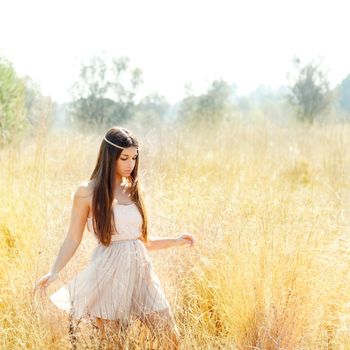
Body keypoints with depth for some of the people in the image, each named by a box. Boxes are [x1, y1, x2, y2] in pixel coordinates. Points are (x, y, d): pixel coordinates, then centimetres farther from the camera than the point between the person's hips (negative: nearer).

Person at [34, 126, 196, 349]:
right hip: (109, 273, -5)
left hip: (140, 270, 5)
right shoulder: (87, 192, -4)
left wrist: (175, 241, 9)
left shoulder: (133, 191, 11)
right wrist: (54, 273, -13)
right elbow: (73, 239, -3)